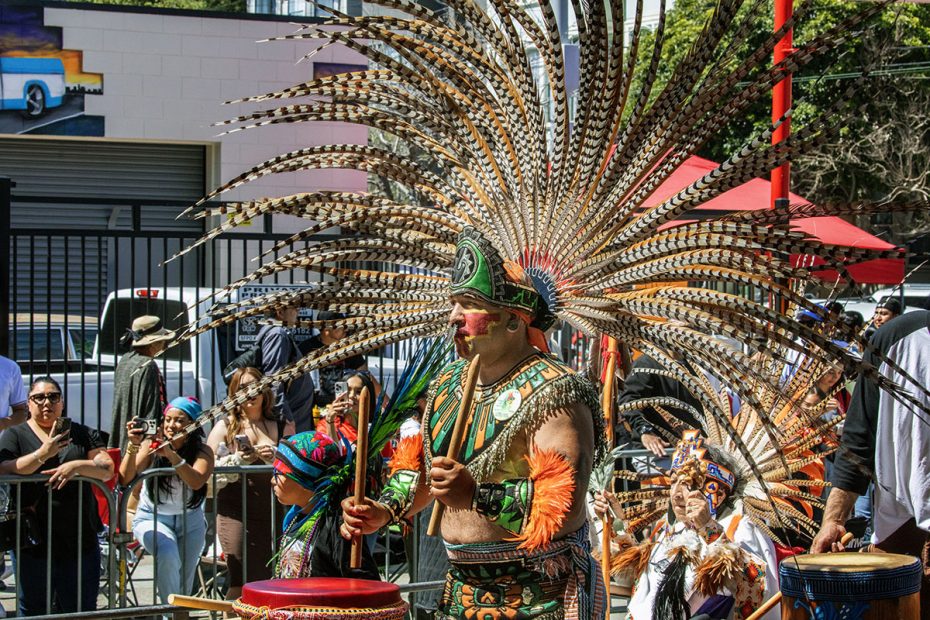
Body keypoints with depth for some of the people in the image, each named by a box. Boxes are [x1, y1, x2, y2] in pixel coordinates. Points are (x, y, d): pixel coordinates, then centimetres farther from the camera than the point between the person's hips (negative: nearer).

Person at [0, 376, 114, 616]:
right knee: (33, 611, 6)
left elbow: (107, 469, 0)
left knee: (82, 611, 4)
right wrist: (42, 454, -24)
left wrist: (76, 466, -20)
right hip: (33, 541, -2)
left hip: (80, 540, 2)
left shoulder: (82, 434, 11)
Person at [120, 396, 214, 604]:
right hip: (152, 518, -2)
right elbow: (125, 479, -22)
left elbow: (196, 481, -28)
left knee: (185, 580, 5)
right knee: (168, 555, -31)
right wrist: (133, 445, -36)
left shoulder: (202, 452, -8)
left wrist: (171, 454, -41)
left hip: (190, 520, 2)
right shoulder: (151, 445, -11)